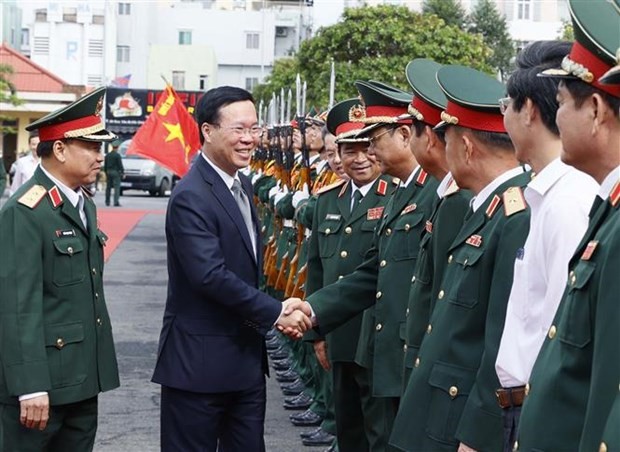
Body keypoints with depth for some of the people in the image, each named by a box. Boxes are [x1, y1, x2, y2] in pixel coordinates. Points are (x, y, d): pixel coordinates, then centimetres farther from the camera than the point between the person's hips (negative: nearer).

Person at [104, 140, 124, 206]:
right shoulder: (117, 155, -11)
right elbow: (120, 165, -10)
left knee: (108, 187, 12)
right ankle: (116, 202, -14)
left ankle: (107, 202, 16)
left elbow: (105, 165, 13)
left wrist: (106, 172, 20)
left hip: (108, 172, 6)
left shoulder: (107, 155, 8)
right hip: (116, 172, -6)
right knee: (117, 187, -6)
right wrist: (122, 172, -2)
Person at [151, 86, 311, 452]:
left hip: (247, 357, 8)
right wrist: (275, 312, -20)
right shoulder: (191, 197, -18)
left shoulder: (243, 185, 11)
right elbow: (210, 275, -26)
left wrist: (267, 314, 7)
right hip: (200, 362, -8)